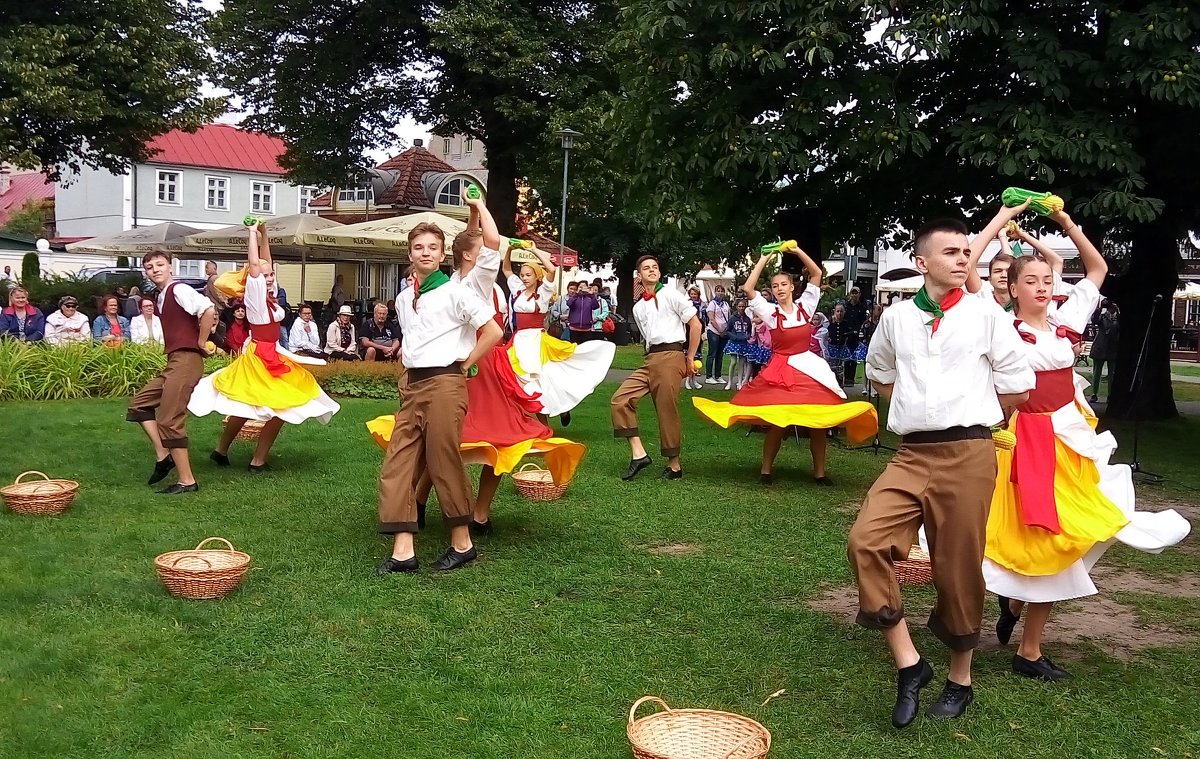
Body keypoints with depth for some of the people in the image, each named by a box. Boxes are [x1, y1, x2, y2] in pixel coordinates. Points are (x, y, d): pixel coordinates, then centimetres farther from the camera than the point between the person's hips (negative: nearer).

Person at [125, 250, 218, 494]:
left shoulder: (179, 290, -9)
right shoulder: (160, 300, 19)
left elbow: (208, 310, -24)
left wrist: (201, 343, -15)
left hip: (186, 360, -10)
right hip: (173, 362, 10)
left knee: (169, 421, -10)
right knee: (139, 404, 14)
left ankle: (187, 481, -5)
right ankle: (163, 456, 11)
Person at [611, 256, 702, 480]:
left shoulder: (670, 295, 0)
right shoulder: (638, 307, 18)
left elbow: (695, 324, -1)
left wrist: (690, 358, 0)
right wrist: (652, 356, 9)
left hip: (670, 356, -6)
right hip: (650, 359, 6)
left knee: (667, 411, -5)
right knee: (620, 399, -7)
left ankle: (674, 465, 8)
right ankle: (638, 453, -5)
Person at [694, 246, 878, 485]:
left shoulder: (804, 306, 5)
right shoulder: (770, 312, -1)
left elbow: (817, 274, 3)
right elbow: (748, 289, -11)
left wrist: (797, 251, -3)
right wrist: (764, 260, -6)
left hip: (809, 369, 3)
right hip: (780, 371, -2)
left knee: (818, 422, 1)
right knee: (777, 423, -7)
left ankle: (819, 471, 11)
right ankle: (766, 469, 8)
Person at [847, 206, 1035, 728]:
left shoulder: (986, 316, 2)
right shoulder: (895, 318, 8)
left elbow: (1019, 391, 7)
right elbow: (880, 377, 26)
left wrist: (966, 408, 10)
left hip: (968, 454, -2)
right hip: (911, 454, 2)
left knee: (959, 569, 5)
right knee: (866, 540, -18)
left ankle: (960, 679, 27)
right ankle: (908, 663, -5)